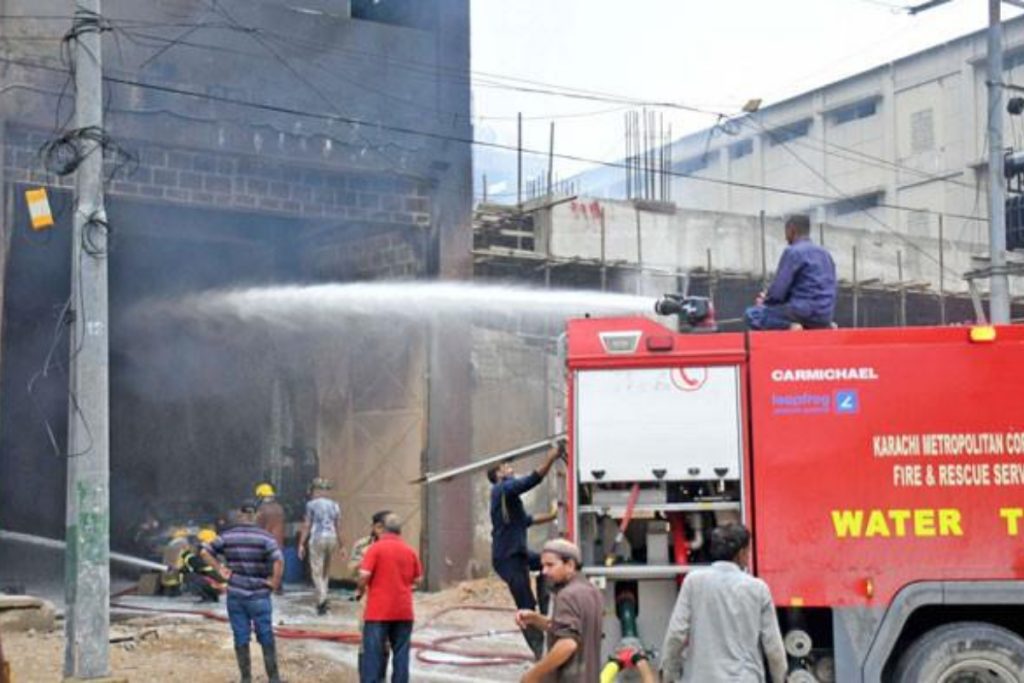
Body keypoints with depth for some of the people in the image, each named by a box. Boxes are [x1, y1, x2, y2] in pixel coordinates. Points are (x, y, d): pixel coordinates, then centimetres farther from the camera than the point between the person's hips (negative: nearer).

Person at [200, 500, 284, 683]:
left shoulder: (227, 536, 0)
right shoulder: (264, 537, -9)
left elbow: (204, 552, -2)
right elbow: (279, 560, -22)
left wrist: (220, 569, 2)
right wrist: (275, 582, -9)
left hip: (235, 595, 2)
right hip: (259, 596, -2)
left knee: (241, 639, 10)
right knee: (266, 638, 8)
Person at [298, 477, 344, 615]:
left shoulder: (311, 504, -2)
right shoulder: (334, 505, 9)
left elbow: (306, 525, -4)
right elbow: (338, 527, 9)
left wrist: (301, 544, 0)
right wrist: (341, 545, 15)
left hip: (317, 538, -4)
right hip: (332, 538, 4)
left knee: (317, 571, -2)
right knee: (326, 571, 16)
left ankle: (322, 599, -18)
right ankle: (322, 600, 19)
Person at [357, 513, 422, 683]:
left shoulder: (376, 548, -8)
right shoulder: (410, 551, 6)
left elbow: (364, 574, -16)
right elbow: (417, 579, 12)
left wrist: (361, 589, 3)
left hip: (378, 611, -4)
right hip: (403, 611, 4)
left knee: (373, 653, 1)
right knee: (401, 653, 9)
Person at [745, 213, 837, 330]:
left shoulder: (793, 251, -6)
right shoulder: (825, 253, 19)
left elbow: (778, 292, -10)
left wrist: (764, 301, 13)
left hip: (804, 312, -8)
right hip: (825, 317, 8)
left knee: (751, 314, -2)